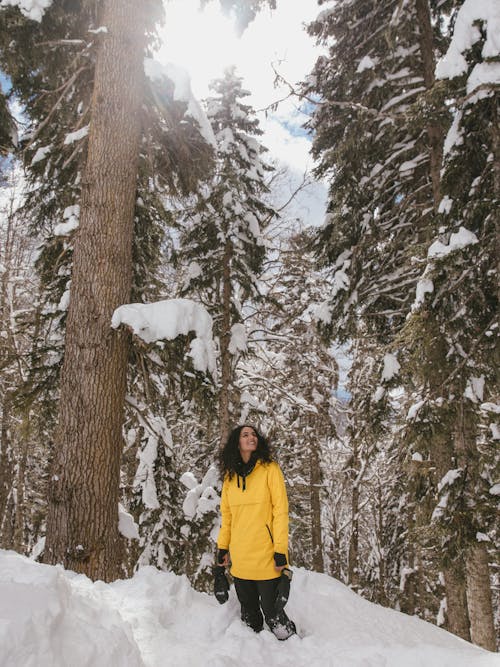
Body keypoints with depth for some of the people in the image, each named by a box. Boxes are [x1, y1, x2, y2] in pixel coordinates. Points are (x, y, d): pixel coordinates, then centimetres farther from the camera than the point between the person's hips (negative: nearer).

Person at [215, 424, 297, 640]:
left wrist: (280, 550, -13)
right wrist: (222, 548, 11)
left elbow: (280, 511, -9)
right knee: (249, 615, 17)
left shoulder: (270, 469, -5)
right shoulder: (230, 475, 8)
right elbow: (226, 516, 14)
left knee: (272, 613, 1)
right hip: (240, 560, 4)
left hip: (267, 558, -4)